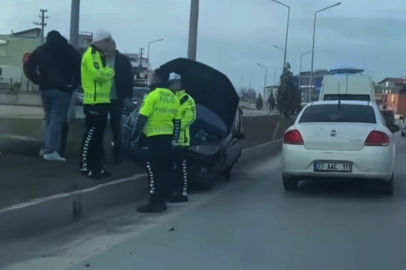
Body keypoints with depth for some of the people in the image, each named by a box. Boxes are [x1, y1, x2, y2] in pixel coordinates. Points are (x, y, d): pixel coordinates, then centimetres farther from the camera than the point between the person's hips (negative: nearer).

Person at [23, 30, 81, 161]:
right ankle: (50, 151, -12)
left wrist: (39, 81, 10)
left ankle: (45, 147, 19)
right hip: (63, 89, -4)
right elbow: (79, 67, -5)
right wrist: (75, 84, 5)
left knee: (48, 118, 19)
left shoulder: (40, 50, 10)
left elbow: (28, 67, 4)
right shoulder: (70, 50, 4)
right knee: (57, 120, -6)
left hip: (46, 88, 4)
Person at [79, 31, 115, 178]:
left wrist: (108, 72, 2)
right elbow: (98, 74, -23)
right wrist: (110, 71, -7)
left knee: (99, 134, 12)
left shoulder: (101, 56, 21)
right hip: (93, 101, -10)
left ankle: (96, 165, 19)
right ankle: (85, 165, -3)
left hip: (102, 100, 10)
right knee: (91, 133, -8)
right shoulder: (91, 54, -11)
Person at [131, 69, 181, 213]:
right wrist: (174, 140, 21)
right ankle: (162, 201, 15)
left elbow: (142, 118, -12)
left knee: (153, 170, -4)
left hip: (154, 138, -7)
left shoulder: (153, 95, -10)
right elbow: (177, 121, 14)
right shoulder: (173, 98, 12)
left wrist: (134, 136, -4)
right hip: (167, 138, 7)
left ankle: (154, 203, -5)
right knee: (164, 170, 11)